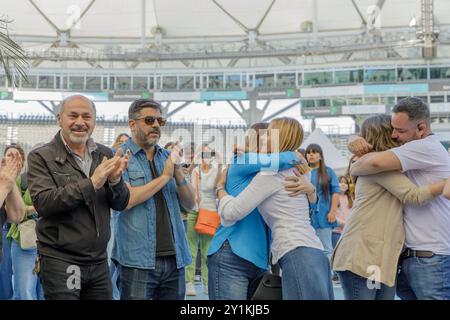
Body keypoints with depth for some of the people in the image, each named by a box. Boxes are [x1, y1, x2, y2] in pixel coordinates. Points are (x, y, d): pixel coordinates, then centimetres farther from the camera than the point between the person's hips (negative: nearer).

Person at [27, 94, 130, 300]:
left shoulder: (105, 155, 8)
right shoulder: (41, 157, -5)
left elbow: (121, 204, 6)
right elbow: (42, 202, -18)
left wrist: (115, 179, -16)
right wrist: (91, 183, -23)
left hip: (99, 262, 5)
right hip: (60, 262, -4)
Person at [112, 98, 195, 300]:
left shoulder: (167, 157, 14)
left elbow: (189, 204, 11)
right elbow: (124, 200, -16)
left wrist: (178, 174, -6)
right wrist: (164, 177, -11)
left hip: (174, 258, 5)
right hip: (138, 260, -5)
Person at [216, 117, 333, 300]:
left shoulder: (271, 173, -3)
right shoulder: (294, 172, 20)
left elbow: (231, 212, -5)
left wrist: (220, 188, 14)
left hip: (297, 258, -9)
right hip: (314, 254, 9)